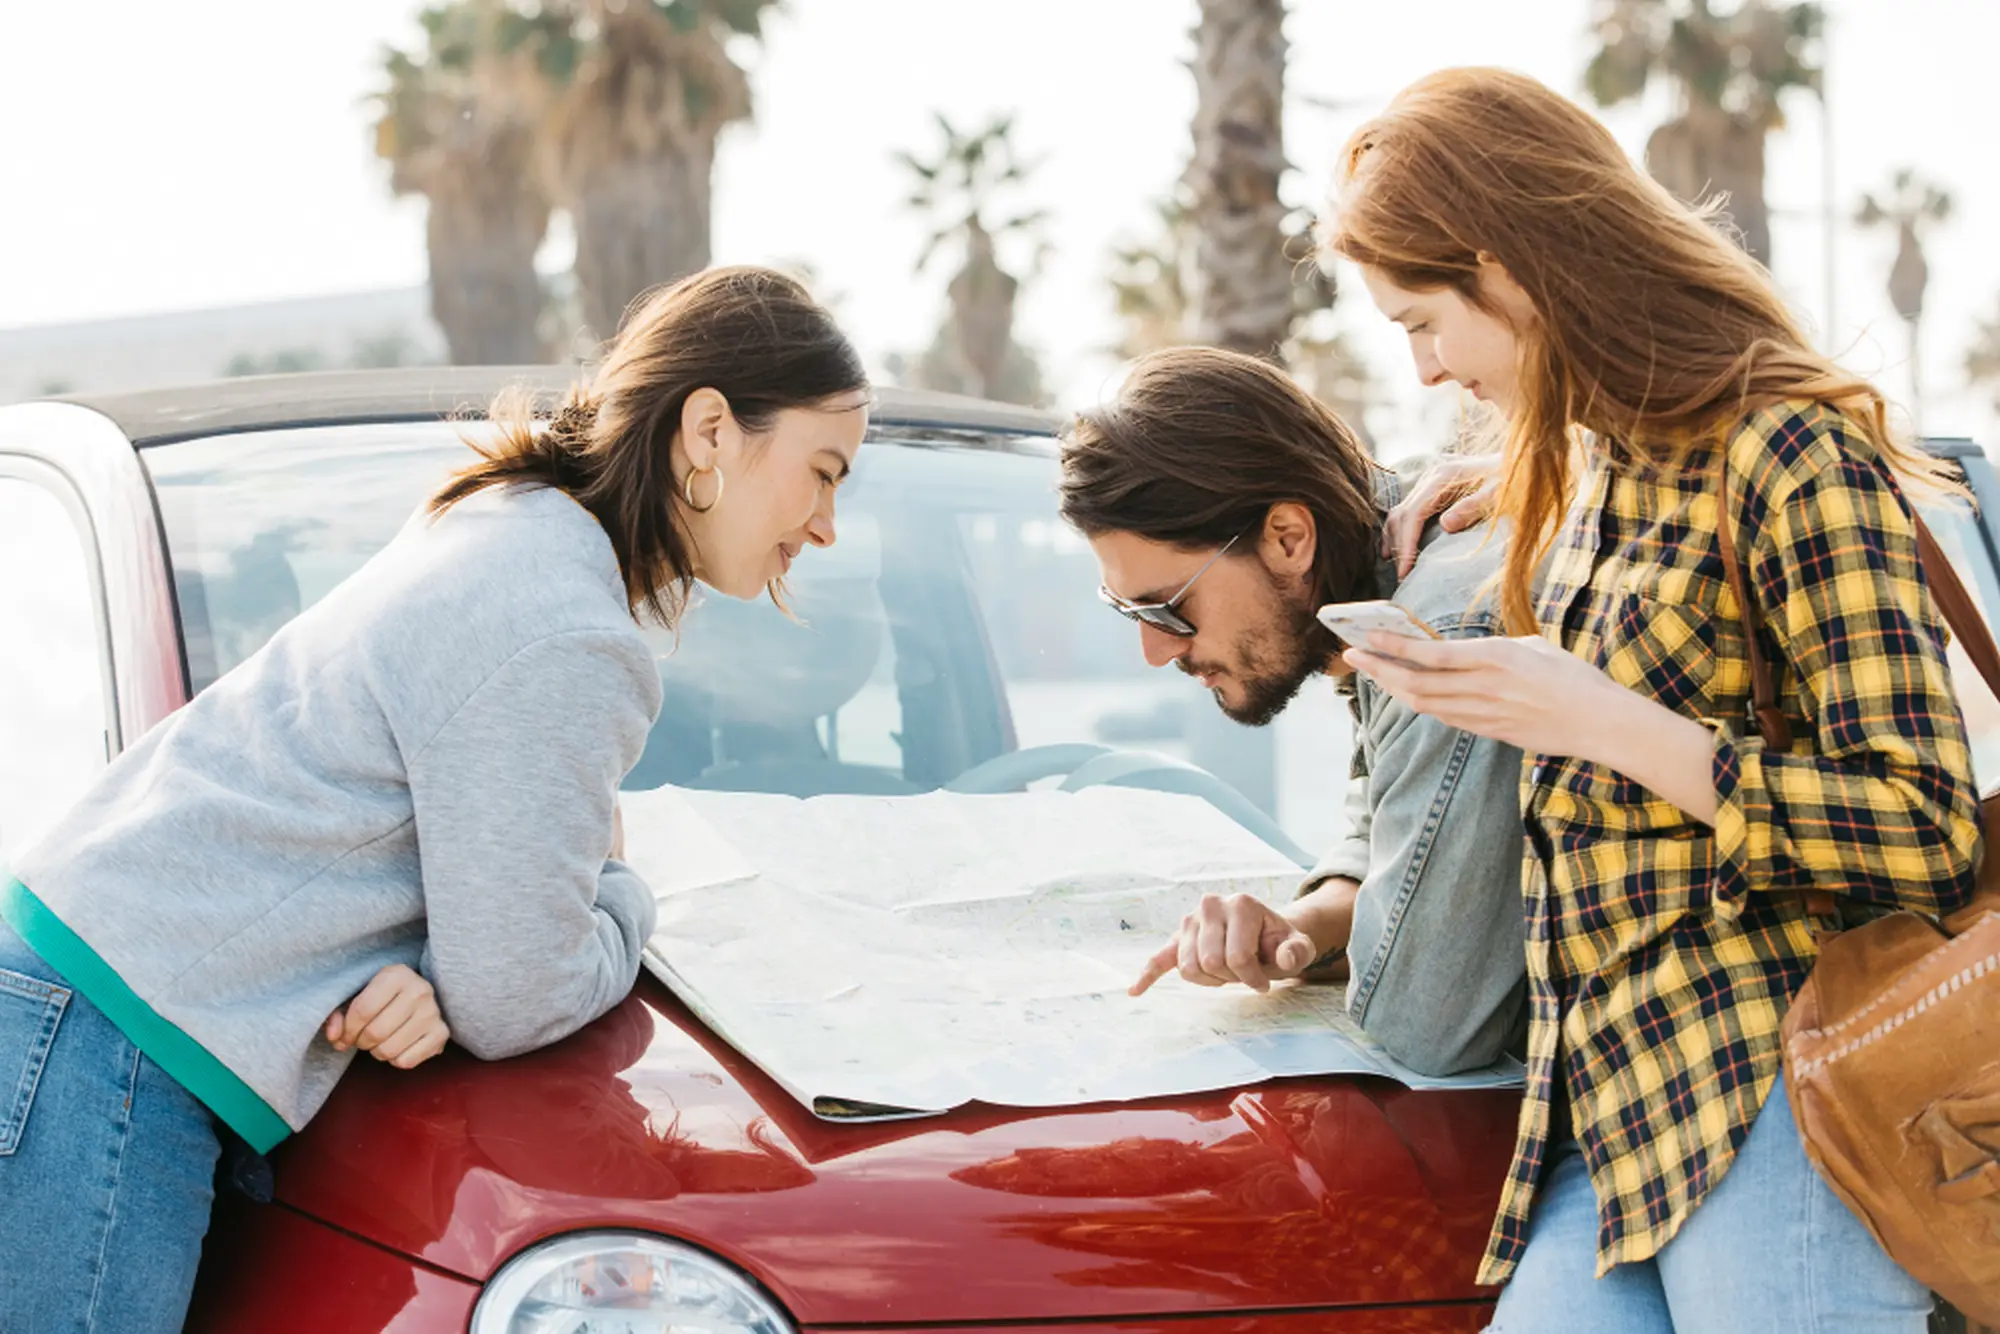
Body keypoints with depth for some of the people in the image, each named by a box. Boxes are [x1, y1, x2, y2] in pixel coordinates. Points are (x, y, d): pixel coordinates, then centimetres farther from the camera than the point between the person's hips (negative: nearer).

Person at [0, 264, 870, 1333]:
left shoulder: (517, 526, 12)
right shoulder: (565, 644, -19)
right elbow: (513, 1005, -13)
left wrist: (414, 973, -4)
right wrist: (623, 894, 8)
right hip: (106, 1057, -10)